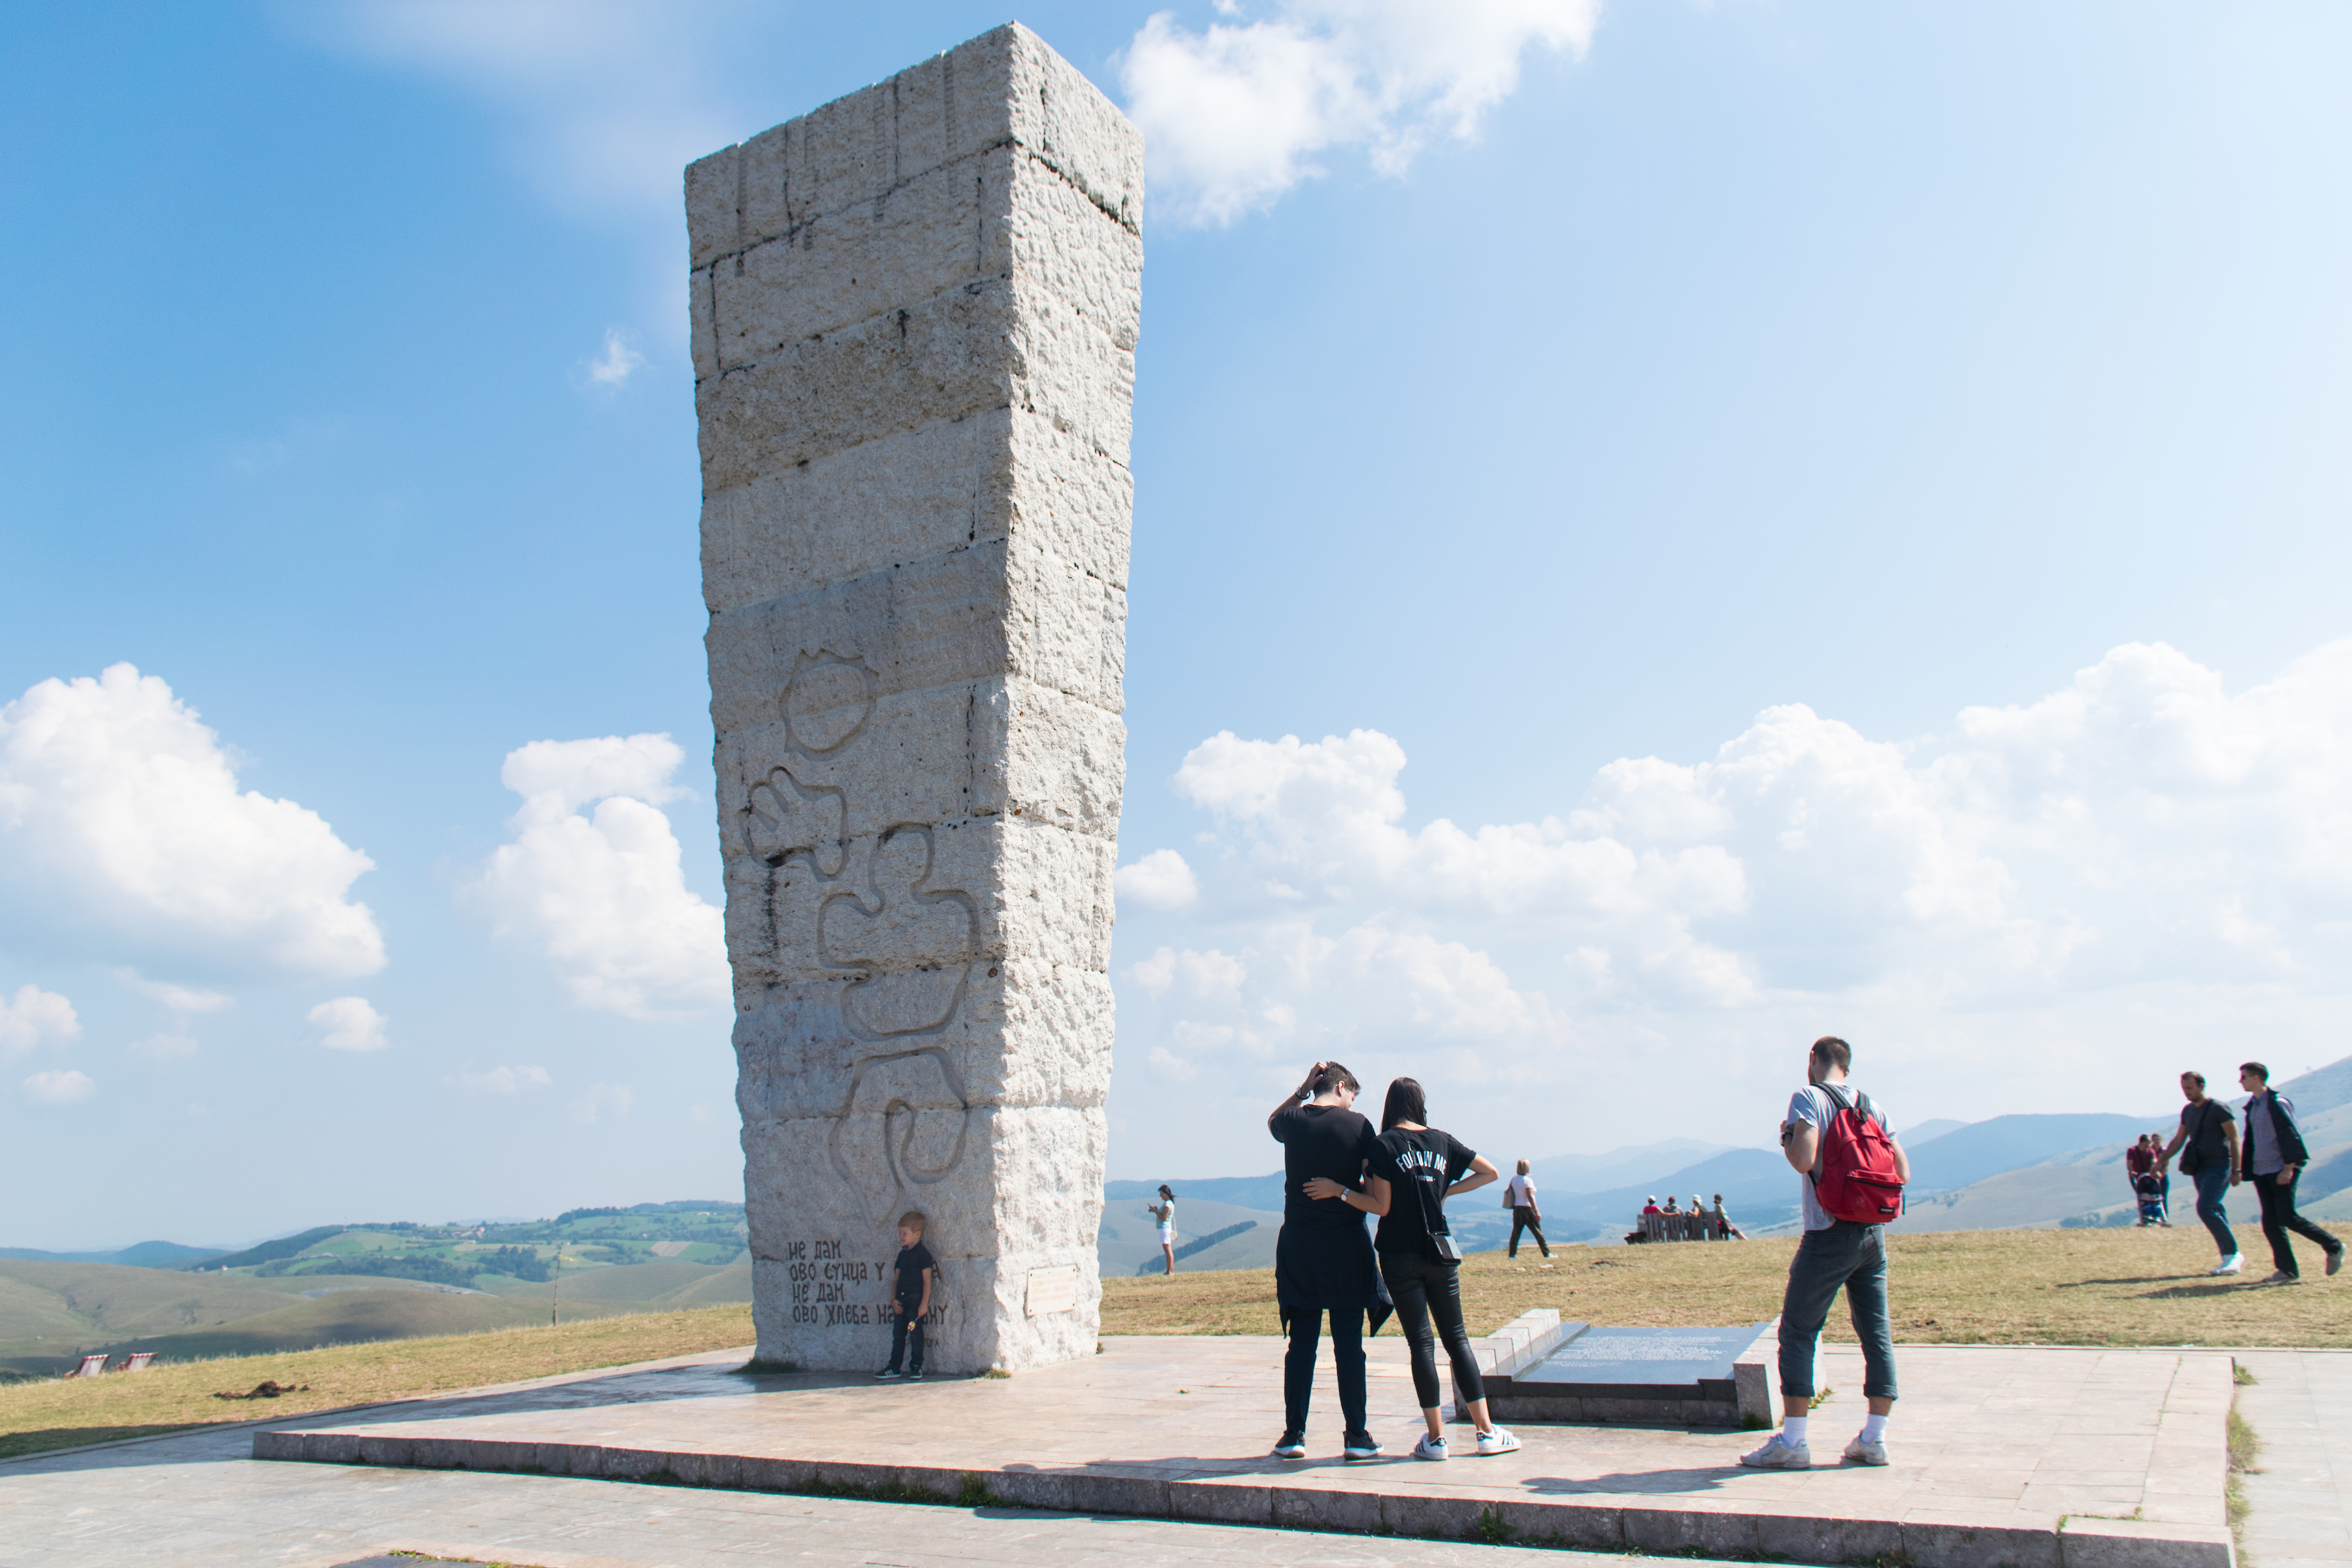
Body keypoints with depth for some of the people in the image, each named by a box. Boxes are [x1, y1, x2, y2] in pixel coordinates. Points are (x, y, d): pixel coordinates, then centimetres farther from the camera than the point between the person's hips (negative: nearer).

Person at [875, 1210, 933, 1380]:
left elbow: (927, 1280, -11)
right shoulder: (903, 1254, 15)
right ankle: (894, 1367, 14)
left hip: (916, 1299, -7)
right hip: (901, 1299, 7)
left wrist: (924, 1303, -15)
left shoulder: (922, 1253, -8)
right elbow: (896, 1278, 17)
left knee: (915, 1334, -2)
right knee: (898, 1334, 9)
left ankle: (916, 1366, 8)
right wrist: (893, 1299, 5)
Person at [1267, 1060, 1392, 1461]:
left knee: (1301, 1342, 8)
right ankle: (1357, 1435, 8)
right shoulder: (1358, 1125, -6)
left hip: (1298, 1241, 2)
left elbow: (1272, 1122, 27)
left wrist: (1301, 1090, 19)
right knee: (1349, 1343, 4)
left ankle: (1294, 1434, 10)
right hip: (1346, 1243, -2)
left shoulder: (1293, 1122, 1)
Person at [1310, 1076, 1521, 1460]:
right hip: (1440, 1253, 3)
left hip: (1401, 1256, -3)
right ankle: (1487, 1431, 11)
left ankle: (1436, 1438, 2)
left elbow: (1381, 1206, -11)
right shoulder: (1442, 1141, 5)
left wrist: (1337, 1190, -6)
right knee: (1457, 1338, 11)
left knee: (1421, 1343, 0)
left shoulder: (1385, 1144, -9)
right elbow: (1490, 1172, 13)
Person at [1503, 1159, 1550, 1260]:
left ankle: (1512, 1254, 1)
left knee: (1516, 1232, 6)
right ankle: (1547, 1253, 8)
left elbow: (1508, 1190, 10)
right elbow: (1530, 1197, -18)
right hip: (1528, 1209, -6)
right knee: (1538, 1233, 3)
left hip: (1517, 1209, 6)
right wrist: (1537, 1211, -18)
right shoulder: (1527, 1181, -14)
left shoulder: (1514, 1179, 5)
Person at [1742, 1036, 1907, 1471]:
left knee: (1797, 1332, -1)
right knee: (1877, 1333, 10)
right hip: (1874, 1233, 6)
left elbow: (1804, 1160, -19)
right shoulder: (1871, 1106, 11)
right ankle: (1874, 1439, 15)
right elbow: (1902, 1172, 9)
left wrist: (1786, 1137, 1)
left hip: (1829, 1234, -6)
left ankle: (1792, 1443, -2)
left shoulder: (1808, 1097, -6)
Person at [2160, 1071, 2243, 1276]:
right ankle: (2230, 1258, 15)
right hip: (2199, 1168, 8)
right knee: (2214, 1212, 8)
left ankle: (2233, 1254, -10)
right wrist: (2162, 1159, 4)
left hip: (2218, 1167, -8)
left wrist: (2236, 1170, -14)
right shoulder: (2187, 1111, 14)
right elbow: (2179, 1139, 18)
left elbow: (2234, 1139, -9)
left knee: (2206, 1208, -18)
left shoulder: (2219, 1109, -8)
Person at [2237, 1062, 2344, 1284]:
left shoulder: (2277, 1103, -11)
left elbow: (2291, 1136, -15)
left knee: (2287, 1217, -11)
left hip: (2281, 1171, -8)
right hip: (2261, 1172, 8)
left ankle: (2333, 1247, 10)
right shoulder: (2252, 1105, 14)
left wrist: (2288, 1168, -19)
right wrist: (2244, 1169, 18)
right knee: (2270, 1222, 2)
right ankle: (2288, 1271, 4)